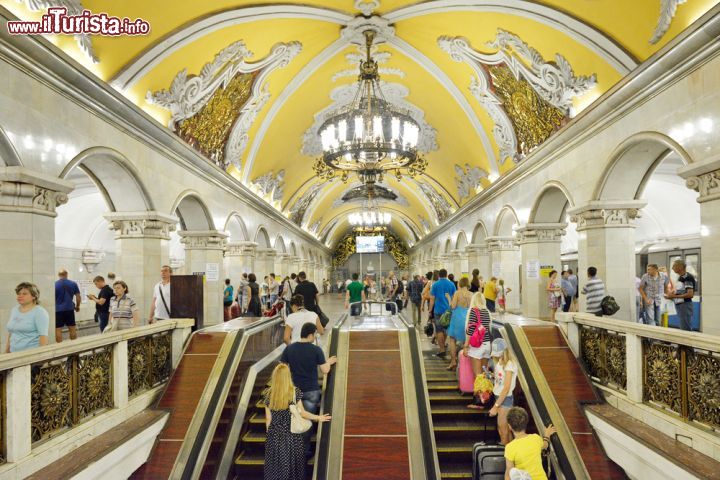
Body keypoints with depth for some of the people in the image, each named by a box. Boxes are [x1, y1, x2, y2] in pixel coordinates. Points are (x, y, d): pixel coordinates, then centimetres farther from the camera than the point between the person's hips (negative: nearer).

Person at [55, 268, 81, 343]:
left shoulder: (54, 285, -4)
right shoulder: (73, 284, 1)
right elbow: (78, 297, 4)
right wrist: (77, 306, 19)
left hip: (58, 310, -2)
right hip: (70, 309, 2)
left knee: (58, 330, 3)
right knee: (72, 328, 11)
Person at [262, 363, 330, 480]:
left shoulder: (268, 394, -10)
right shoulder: (295, 392, -15)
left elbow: (268, 418, -3)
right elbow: (302, 413, -7)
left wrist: (269, 434, 12)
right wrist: (318, 418, 8)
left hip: (275, 435, 1)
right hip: (292, 434, -1)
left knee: (275, 465, 16)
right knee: (291, 463, 15)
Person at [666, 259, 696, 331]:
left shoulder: (688, 277, -16)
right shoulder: (680, 277, 12)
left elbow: (690, 294, -22)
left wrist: (674, 296, -20)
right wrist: (672, 294, 5)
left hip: (685, 305, -9)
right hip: (679, 305, 9)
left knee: (686, 329, -5)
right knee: (683, 328, 15)